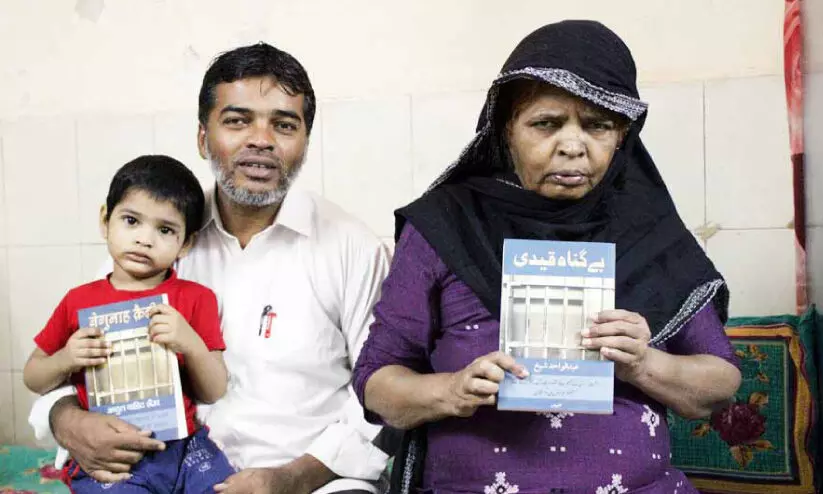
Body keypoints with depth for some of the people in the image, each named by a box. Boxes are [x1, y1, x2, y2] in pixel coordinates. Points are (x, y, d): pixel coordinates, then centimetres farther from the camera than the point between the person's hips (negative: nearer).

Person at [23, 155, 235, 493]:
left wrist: (191, 344, -18)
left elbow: (214, 393, 0)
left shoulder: (196, 299, 2)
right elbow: (32, 378, 15)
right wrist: (65, 360, -6)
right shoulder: (79, 301, 5)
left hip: (185, 450, 1)